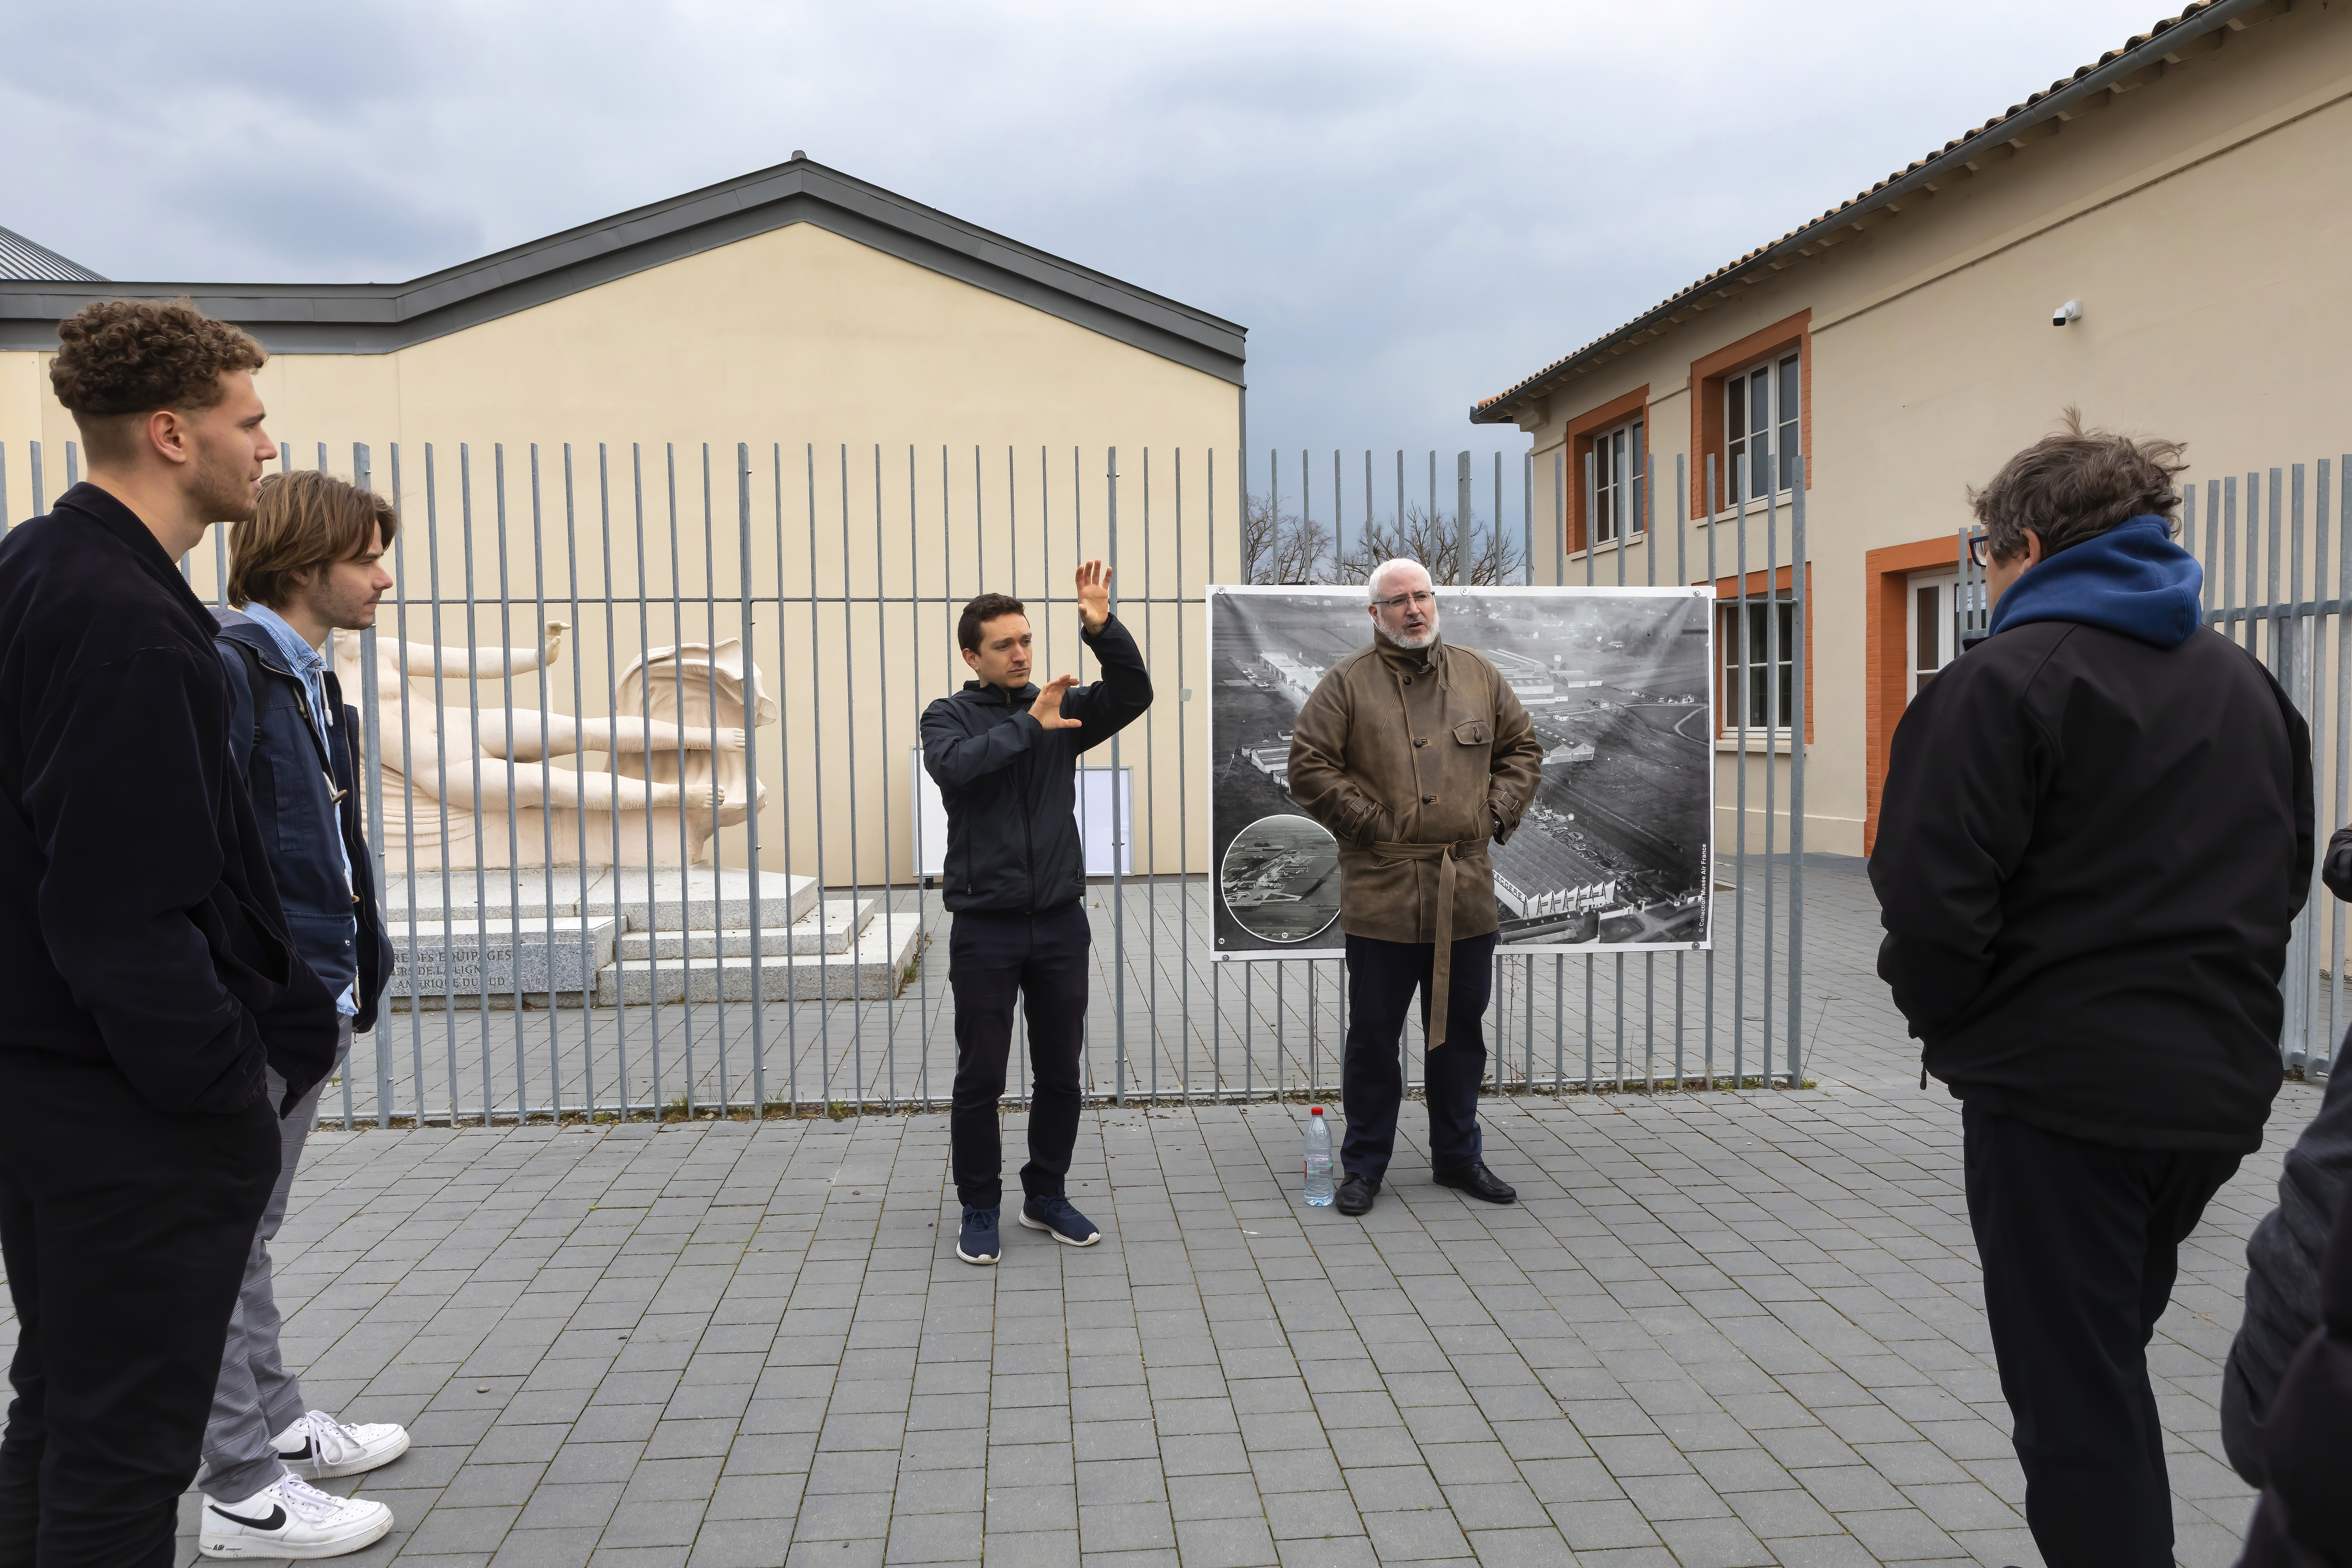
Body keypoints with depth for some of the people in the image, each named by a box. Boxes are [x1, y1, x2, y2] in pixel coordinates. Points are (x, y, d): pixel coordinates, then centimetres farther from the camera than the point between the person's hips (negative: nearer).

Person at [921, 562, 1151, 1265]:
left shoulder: (1061, 709, 6)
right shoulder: (950, 716, 1)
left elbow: (1134, 696, -9)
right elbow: (953, 766, -21)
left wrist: (1103, 629, -22)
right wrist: (1029, 724, -22)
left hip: (1060, 921, 3)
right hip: (985, 925, -2)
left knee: (1060, 1073, 11)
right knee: (980, 1078, 4)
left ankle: (1047, 1195, 29)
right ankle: (980, 1209, 21)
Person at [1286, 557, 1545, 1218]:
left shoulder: (1480, 675, 11)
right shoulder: (1347, 682, -1)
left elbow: (1523, 749, 19)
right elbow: (1309, 766, -5)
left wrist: (1497, 814, 5)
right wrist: (1369, 823, -9)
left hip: (1468, 895, 4)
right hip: (1381, 894, -3)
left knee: (1462, 1032, 14)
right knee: (1374, 1034, 5)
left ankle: (1458, 1156, 29)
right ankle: (1364, 1164, 19)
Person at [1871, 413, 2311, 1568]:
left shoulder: (2008, 679, -13)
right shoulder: (2245, 681, 12)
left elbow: (1932, 898, -18)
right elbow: (2286, 875, 19)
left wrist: (1946, 1023, -1)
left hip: (2060, 1090, -7)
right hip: (2218, 1088, 8)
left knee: (2076, 1396, 3)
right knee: (2108, 1362, 23)